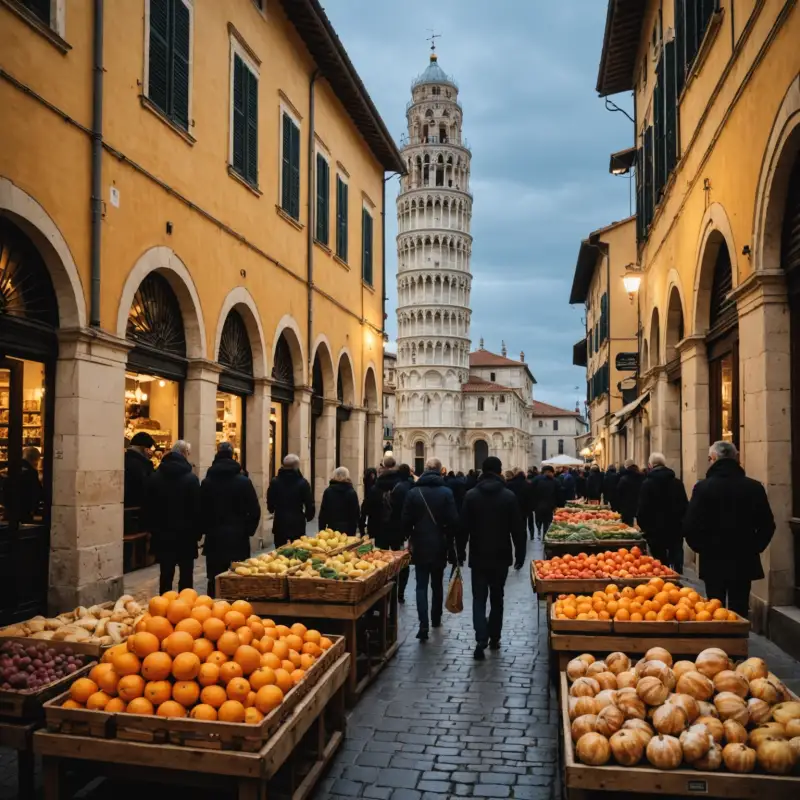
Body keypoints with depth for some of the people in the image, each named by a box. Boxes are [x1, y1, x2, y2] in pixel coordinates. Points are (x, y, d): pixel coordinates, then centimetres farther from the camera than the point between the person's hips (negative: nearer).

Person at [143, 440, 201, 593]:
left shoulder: (155, 476, 3)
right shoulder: (190, 478, -12)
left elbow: (147, 506, 8)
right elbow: (197, 508, -11)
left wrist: (151, 529, 15)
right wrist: (197, 532, -2)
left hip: (162, 534, 4)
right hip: (185, 534, -4)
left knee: (166, 575, 10)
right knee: (186, 575, 4)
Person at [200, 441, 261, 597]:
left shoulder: (207, 481, -1)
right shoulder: (243, 481, -4)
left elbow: (201, 510, 0)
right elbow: (255, 510, -5)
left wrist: (206, 530, 12)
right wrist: (248, 531, 6)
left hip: (214, 537, 1)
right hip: (238, 537, -1)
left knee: (215, 580, 5)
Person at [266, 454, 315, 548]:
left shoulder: (275, 481, -1)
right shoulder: (302, 482, -8)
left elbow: (270, 503, 5)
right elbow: (310, 504, -6)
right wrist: (308, 517, 14)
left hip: (280, 523, 2)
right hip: (297, 523, -2)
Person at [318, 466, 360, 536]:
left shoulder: (328, 491, 2)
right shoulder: (352, 493, -3)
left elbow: (323, 513, 3)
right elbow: (356, 513, -2)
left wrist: (321, 530, 9)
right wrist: (353, 530, 6)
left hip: (332, 528, 2)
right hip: (348, 529, -1)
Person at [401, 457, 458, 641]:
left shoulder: (414, 492, -5)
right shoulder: (446, 492, -8)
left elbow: (406, 520, -4)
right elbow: (452, 520, -10)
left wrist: (411, 536, 13)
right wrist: (450, 542, 3)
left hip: (420, 545, 0)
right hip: (440, 545, 1)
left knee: (422, 585, 0)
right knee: (437, 584, 18)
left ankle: (424, 625, -13)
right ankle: (436, 619, 30)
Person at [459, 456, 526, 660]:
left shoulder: (471, 495, -4)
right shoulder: (509, 496, -5)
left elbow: (463, 527, -2)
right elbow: (518, 528, -4)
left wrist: (461, 552, 8)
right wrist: (520, 554, 4)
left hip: (478, 556, 0)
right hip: (501, 556, 0)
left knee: (479, 598, 2)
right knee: (496, 598, 15)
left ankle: (481, 640, -13)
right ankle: (494, 638, 21)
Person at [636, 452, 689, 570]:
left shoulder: (647, 483, -10)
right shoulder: (678, 483, 3)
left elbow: (642, 509, -11)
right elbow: (685, 506, 8)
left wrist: (643, 527, 2)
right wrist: (682, 525, 17)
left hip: (656, 531, -3)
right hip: (676, 530, 3)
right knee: (677, 564, 9)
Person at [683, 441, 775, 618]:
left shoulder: (703, 487, -11)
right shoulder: (754, 487, -3)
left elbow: (690, 526, -12)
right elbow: (767, 525, 1)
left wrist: (702, 548, 4)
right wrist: (753, 548, 13)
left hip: (713, 561, -2)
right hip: (744, 561, 2)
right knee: (739, 612, 9)